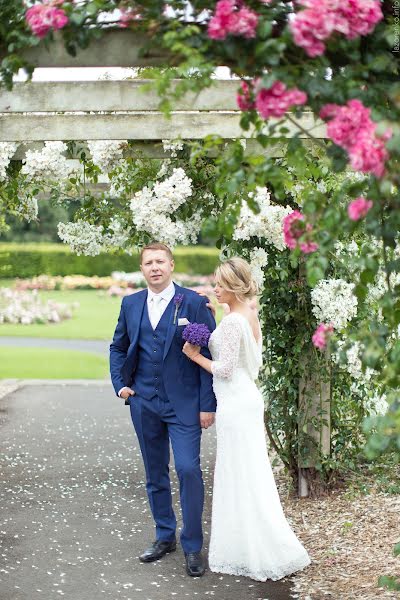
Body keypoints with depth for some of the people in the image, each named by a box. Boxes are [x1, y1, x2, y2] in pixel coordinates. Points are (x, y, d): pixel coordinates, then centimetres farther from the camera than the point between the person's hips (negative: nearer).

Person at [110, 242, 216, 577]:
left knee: (188, 469, -11)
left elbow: (210, 355, -7)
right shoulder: (131, 304, 8)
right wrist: (120, 384, 5)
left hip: (184, 403, -4)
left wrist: (208, 404, -10)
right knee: (155, 474, 13)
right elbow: (118, 347, 20)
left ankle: (192, 546, 1)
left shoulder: (194, 303, -6)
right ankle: (165, 537, 26)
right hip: (144, 402, 5)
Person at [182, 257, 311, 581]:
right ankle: (249, 548, 23)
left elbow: (225, 369, -18)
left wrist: (196, 355, -7)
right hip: (248, 398, 10)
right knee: (249, 476, 15)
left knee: (240, 478, -2)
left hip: (236, 404, -10)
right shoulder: (251, 315, 11)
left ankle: (263, 554, 5)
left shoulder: (232, 321, -18)